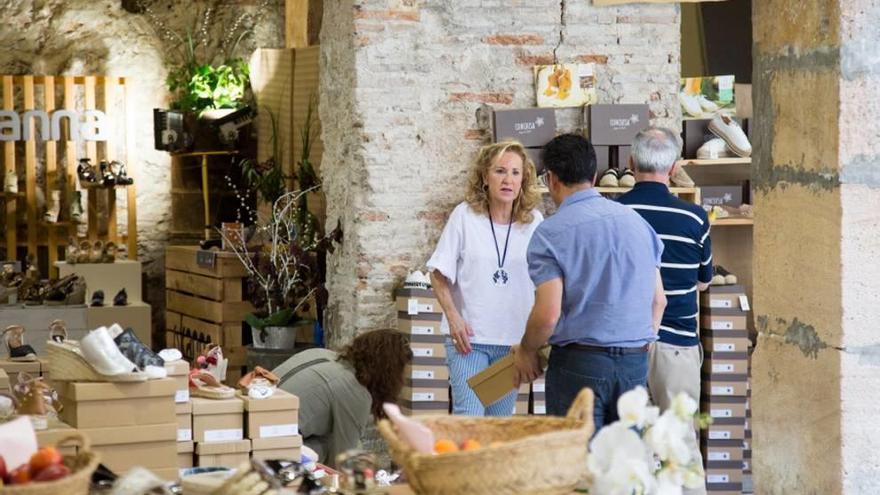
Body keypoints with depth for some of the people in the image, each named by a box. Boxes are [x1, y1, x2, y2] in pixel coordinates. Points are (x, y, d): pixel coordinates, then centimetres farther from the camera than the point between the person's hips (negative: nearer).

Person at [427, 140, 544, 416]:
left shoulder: (534, 221, 2)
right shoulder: (465, 216, -3)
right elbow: (439, 273, 0)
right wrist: (453, 316, -13)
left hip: (514, 340, 3)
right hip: (468, 337, -2)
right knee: (468, 417, -12)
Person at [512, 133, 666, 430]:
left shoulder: (550, 233, -8)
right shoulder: (637, 221, 10)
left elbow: (548, 313, -13)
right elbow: (658, 300, 14)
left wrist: (526, 351, 4)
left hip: (580, 362, -5)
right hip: (636, 363, 5)